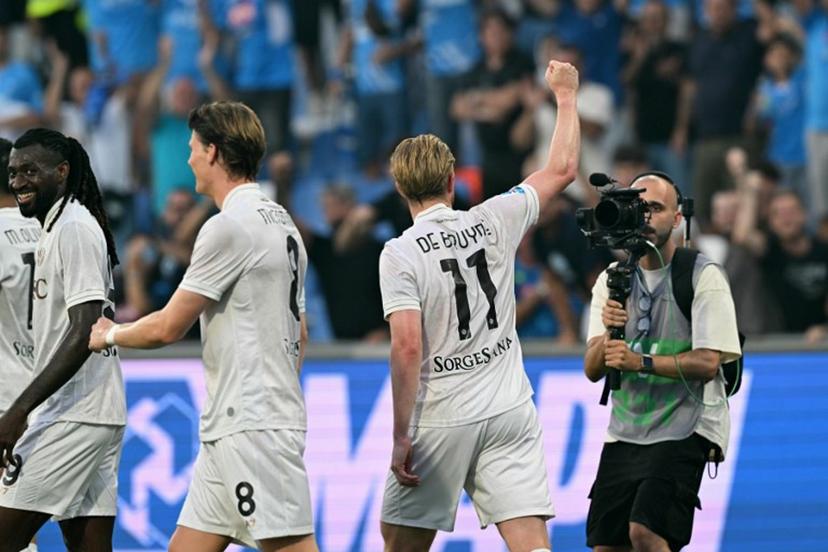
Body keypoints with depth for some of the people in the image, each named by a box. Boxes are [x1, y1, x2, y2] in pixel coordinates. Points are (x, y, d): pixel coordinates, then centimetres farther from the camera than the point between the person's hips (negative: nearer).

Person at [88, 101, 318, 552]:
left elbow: (168, 328, -10)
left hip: (253, 428, -10)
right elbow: (299, 335, 24)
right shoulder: (281, 223, 18)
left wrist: (110, 335, 8)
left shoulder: (230, 227, -13)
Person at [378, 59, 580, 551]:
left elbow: (408, 347, -17)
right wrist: (566, 95, 30)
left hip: (442, 421, -3)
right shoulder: (492, 221, 3)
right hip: (510, 411, 3)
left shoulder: (399, 254, -8)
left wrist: (402, 436, -13)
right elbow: (563, 169, 17)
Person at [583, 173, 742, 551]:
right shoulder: (611, 279, 10)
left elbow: (708, 363, -15)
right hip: (625, 431, 6)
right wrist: (608, 334, -17)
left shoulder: (703, 276, -6)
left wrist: (640, 362, -26)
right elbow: (592, 370, 4)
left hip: (685, 430, -6)